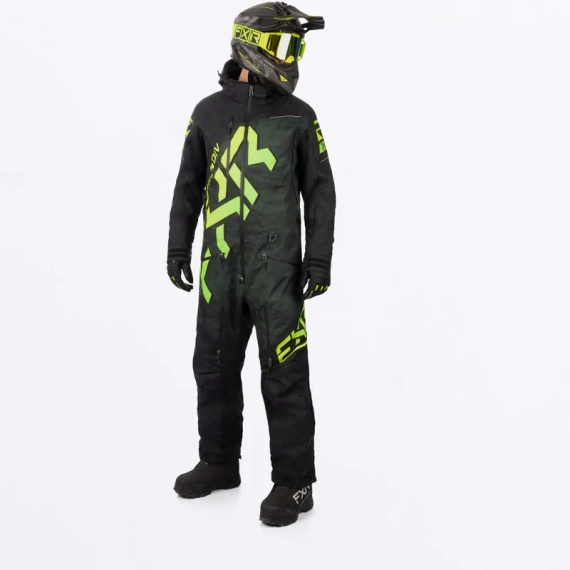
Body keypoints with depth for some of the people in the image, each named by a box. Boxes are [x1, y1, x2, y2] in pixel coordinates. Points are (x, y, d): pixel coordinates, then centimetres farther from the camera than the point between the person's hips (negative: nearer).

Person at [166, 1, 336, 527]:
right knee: (214, 368, 13)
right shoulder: (209, 112, 7)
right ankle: (219, 463, 31)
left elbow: (320, 192, 0)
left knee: (284, 376, -1)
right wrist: (178, 249, 10)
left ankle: (294, 482, 10)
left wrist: (319, 260, -7)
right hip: (219, 268, 4)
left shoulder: (298, 116, 0)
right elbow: (189, 187, 13)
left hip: (277, 269, -3)